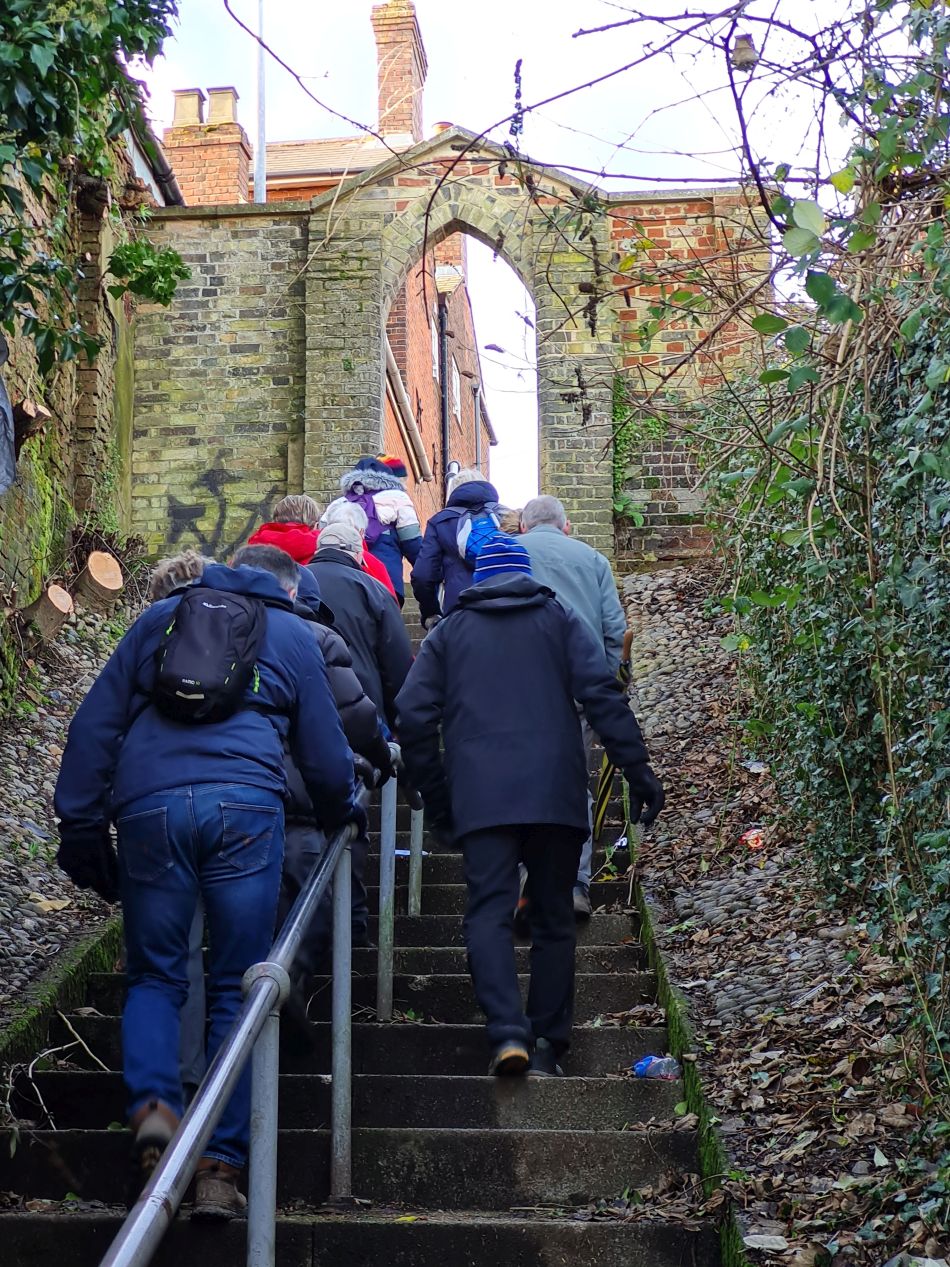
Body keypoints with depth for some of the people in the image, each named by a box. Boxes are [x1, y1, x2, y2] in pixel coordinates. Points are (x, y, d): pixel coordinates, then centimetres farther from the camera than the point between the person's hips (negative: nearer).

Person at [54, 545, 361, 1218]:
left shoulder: (159, 617, 23)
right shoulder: (294, 636, 20)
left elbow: (95, 723, 15)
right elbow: (325, 750, 21)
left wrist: (81, 821, 14)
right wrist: (345, 813, 40)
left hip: (149, 806, 1)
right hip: (245, 808, -1)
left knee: (154, 975, 15)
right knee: (238, 988, 7)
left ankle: (153, 1105, -11)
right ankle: (221, 1167, 4)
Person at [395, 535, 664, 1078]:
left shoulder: (449, 632, 17)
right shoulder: (560, 618, 14)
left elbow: (415, 717, 9)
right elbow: (602, 696, 0)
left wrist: (437, 799, 15)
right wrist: (639, 770, -1)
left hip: (480, 797, 0)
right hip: (556, 791, 1)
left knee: (489, 911, -4)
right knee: (554, 917, 9)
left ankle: (508, 1032, -22)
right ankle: (549, 1044, 7)